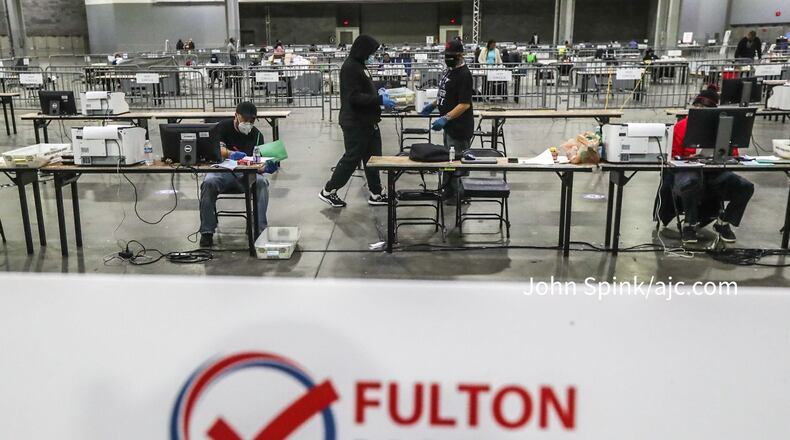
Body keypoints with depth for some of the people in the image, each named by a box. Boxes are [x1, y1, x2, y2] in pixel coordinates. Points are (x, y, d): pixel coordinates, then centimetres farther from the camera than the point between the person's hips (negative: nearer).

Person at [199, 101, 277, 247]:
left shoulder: (256, 135, 7)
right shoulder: (223, 127, 3)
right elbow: (218, 149, -16)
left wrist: (266, 167, -24)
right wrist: (231, 154, -38)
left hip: (246, 175, 1)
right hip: (222, 171, -1)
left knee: (261, 183, -30)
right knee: (208, 183, -33)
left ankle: (259, 229, -29)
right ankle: (207, 231, -25)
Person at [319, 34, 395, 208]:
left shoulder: (359, 65, 14)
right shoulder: (350, 67, -17)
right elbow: (354, 97, -24)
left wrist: (377, 93, 11)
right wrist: (379, 100, -25)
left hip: (367, 122, 10)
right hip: (356, 124, -10)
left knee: (373, 158, 12)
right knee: (351, 158, 0)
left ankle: (376, 193, 20)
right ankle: (328, 191, 13)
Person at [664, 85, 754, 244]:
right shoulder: (681, 126, 1)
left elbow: (733, 154, 8)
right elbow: (674, 157, 0)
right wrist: (691, 158, -20)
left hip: (715, 173, 4)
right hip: (688, 171, -3)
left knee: (746, 187, -19)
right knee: (691, 183, -40)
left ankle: (723, 222, 9)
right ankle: (690, 223, -10)